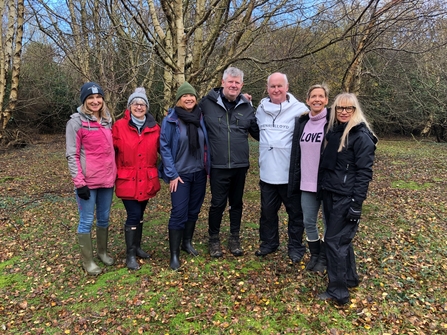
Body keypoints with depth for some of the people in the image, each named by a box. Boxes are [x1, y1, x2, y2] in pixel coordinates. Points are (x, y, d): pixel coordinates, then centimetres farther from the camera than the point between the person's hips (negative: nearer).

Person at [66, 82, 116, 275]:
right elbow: (72, 155, -10)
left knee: (104, 218, 16)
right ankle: (87, 261, 18)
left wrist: (114, 173, 12)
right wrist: (79, 183, -15)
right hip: (87, 181, -5)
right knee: (87, 221, 3)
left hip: (107, 179, 5)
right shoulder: (76, 122, -7)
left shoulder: (107, 121, 10)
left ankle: (102, 252, 33)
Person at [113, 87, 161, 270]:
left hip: (147, 180, 3)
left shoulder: (154, 128, 2)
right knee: (133, 215, -4)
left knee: (140, 214, 16)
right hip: (127, 180, -3)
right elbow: (112, 151, -4)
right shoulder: (119, 126, -7)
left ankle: (137, 247, 34)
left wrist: (157, 170, 5)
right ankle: (130, 255, 12)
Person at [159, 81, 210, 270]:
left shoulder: (201, 118, 4)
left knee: (194, 210, 13)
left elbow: (206, 144, 9)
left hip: (199, 173, 4)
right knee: (179, 213, -6)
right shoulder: (170, 120, -8)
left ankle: (187, 243, 33)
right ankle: (174, 254, 4)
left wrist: (208, 167, 5)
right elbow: (164, 147, -9)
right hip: (180, 174, -4)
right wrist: (171, 174, -13)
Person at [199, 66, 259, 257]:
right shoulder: (208, 102, -3)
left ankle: (234, 238, 32)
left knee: (236, 203, 15)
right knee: (218, 204, 4)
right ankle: (214, 239, 25)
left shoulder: (247, 107, 5)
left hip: (240, 165, 3)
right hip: (218, 166, -3)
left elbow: (258, 132, 13)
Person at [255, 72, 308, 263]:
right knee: (267, 211, 16)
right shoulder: (261, 108, 9)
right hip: (267, 173, 5)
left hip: (291, 174, -4)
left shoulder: (299, 109, -8)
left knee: (295, 212, 10)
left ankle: (295, 247, 27)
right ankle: (268, 243, 35)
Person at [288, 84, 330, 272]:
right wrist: (295, 180, 9)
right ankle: (314, 255, 34)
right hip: (307, 183, 5)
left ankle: (324, 258, 30)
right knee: (308, 222, 13)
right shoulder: (301, 122, 7)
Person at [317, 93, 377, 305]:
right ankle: (350, 278, 34)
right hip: (329, 193, 7)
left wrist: (357, 203, -18)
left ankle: (338, 291, 8)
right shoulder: (334, 131, 9)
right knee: (342, 237, 17)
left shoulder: (361, 136, -13)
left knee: (334, 239, -4)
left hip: (346, 197, -7)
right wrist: (324, 189, 12)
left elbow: (364, 172, -16)